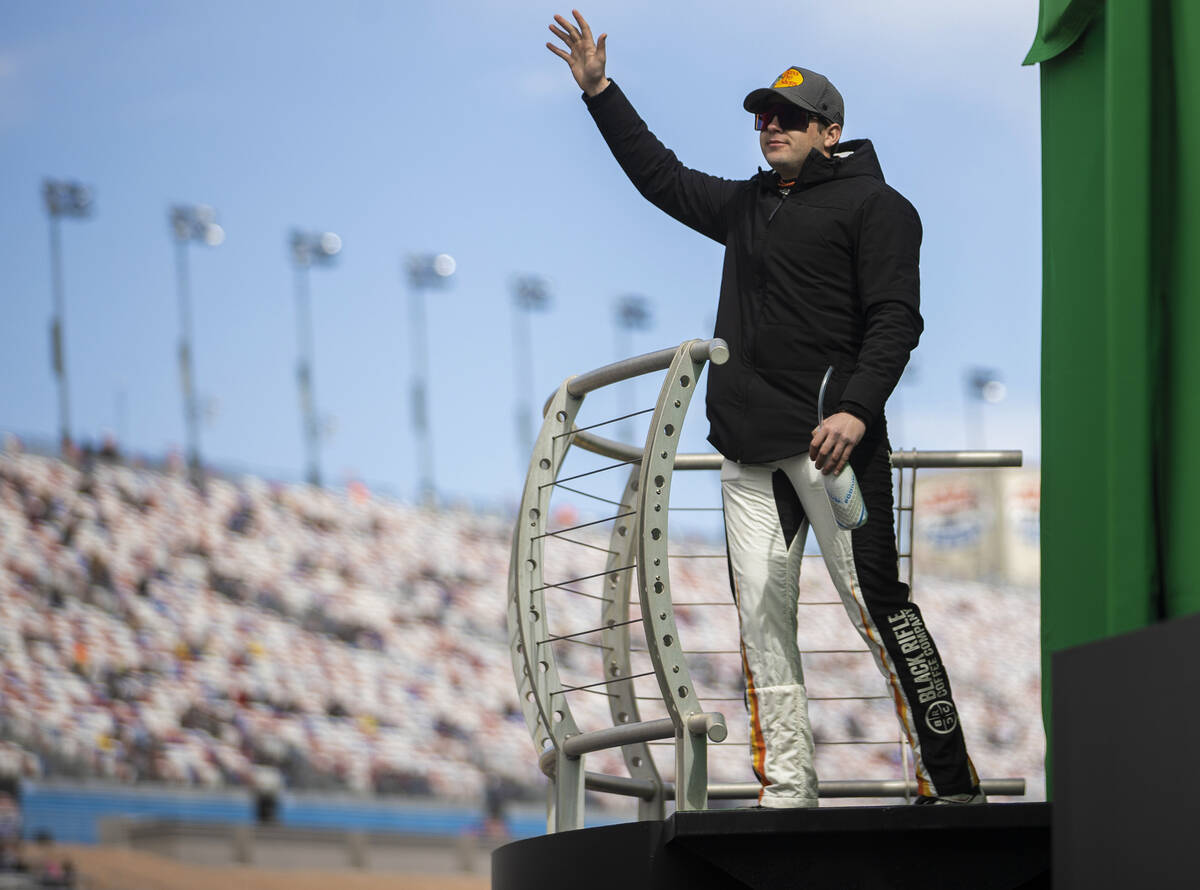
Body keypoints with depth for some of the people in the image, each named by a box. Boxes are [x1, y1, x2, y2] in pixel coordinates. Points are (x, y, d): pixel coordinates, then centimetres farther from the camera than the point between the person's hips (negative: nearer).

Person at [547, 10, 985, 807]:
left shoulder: (873, 206, 2)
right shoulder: (746, 207, 22)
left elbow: (895, 318, -8)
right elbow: (660, 175, 33)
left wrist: (856, 410, -21)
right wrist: (599, 90, 27)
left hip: (832, 437, -7)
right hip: (750, 449, 7)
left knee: (877, 603, -12)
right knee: (762, 616, 0)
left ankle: (951, 785, -12)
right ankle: (786, 793, 1)